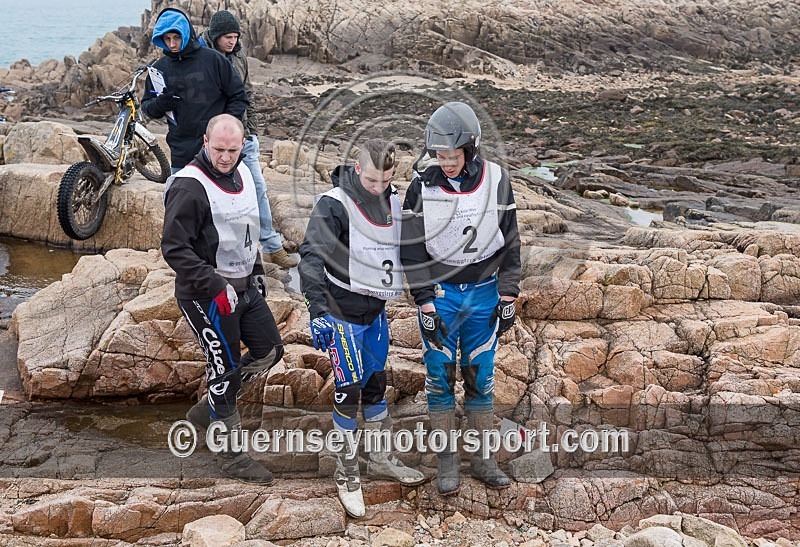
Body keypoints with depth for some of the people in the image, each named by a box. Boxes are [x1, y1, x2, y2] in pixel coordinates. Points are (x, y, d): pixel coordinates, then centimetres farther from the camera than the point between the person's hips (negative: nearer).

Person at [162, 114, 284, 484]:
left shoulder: (242, 174, 7)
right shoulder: (190, 186, -20)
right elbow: (174, 249, -23)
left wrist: (256, 270, 17)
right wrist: (216, 287, -25)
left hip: (244, 287, 9)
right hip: (207, 296, -9)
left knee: (270, 351, 14)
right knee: (226, 367, -1)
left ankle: (209, 410, 28)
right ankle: (231, 455, 15)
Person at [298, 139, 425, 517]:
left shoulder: (394, 202, 2)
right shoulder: (334, 205, -18)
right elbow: (312, 257, -23)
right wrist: (318, 310, -31)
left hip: (376, 311, 6)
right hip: (343, 313, -6)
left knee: (376, 384, 17)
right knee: (349, 390, -4)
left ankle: (381, 460, 33)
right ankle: (347, 475, 11)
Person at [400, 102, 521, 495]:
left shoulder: (496, 182, -5)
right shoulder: (422, 187, -10)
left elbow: (510, 244, 2)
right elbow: (412, 252, -6)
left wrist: (507, 298, 0)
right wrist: (425, 305, -10)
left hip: (484, 293, 1)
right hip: (439, 292, -1)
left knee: (481, 377, 9)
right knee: (440, 376, 4)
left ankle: (482, 459, 22)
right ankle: (447, 461, 18)